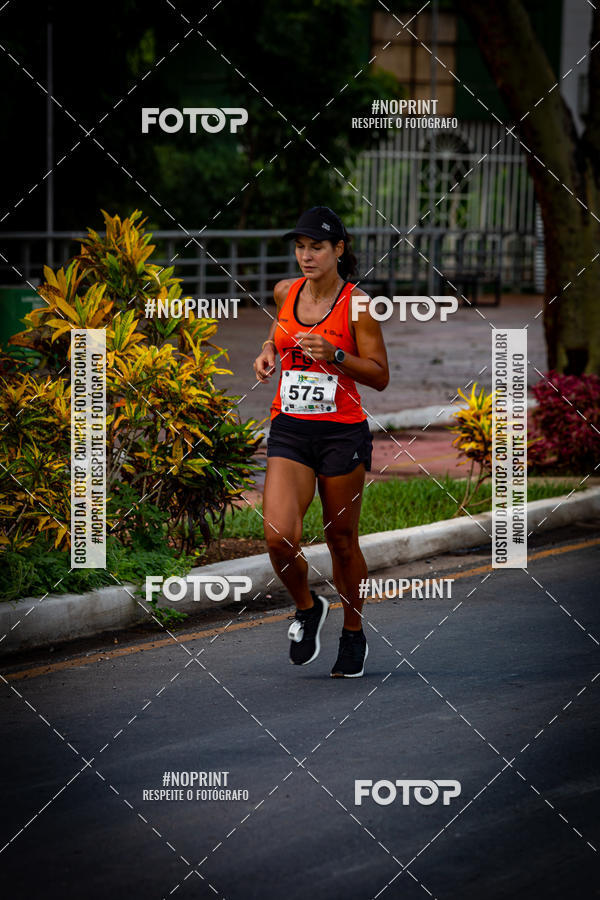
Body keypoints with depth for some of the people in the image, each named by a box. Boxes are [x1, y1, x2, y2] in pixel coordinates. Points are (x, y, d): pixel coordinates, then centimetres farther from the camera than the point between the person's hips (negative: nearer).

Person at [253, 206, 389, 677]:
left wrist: (334, 355, -20)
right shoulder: (285, 292, 6)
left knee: (342, 542, 7)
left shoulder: (357, 304, -7)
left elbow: (380, 375, -6)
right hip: (289, 430, 3)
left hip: (342, 431, -3)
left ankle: (353, 633, 29)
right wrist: (268, 353, 7)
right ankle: (308, 608, 14)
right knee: (279, 537, -15)